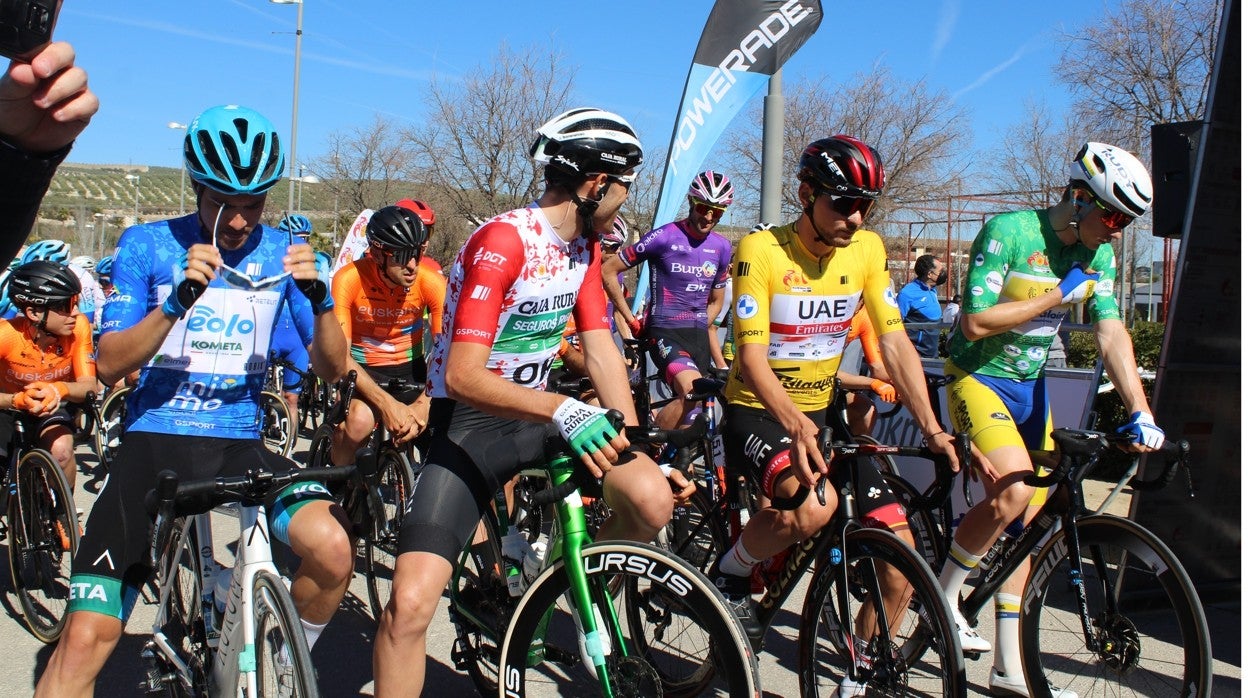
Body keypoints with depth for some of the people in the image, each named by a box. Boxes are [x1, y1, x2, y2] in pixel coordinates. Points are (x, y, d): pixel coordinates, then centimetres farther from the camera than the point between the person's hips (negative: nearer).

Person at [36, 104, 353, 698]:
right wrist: (180, 298, -22)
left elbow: (331, 368, 1)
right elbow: (109, 364, -5)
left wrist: (318, 296, -18)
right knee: (87, 638, -12)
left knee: (332, 551, -25)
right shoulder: (147, 244, 2)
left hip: (240, 443, 1)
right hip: (153, 443, -1)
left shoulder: (282, 254, 5)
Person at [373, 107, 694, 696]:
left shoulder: (585, 246, 5)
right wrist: (561, 410, -41)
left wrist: (636, 443, -4)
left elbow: (600, 348, 4)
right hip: (469, 424, -6)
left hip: (539, 413, 7)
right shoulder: (502, 242, -21)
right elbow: (461, 377, -28)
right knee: (412, 602, -20)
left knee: (655, 499, -16)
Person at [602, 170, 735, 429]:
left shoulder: (722, 247, 9)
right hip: (665, 332, -6)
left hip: (698, 336, 6)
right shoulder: (663, 237, -8)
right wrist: (631, 320, -1)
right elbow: (608, 271, -4)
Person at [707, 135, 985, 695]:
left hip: (820, 415, 5)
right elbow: (751, 356, -23)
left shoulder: (867, 249, -2)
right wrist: (794, 424, -40)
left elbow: (894, 342, -3)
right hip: (757, 413, -5)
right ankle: (728, 576, -5)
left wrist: (932, 428, -14)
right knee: (814, 505, -36)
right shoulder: (761, 250, -16)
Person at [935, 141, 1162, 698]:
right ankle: (942, 599, -5)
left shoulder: (1097, 255, 2)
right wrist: (1058, 295, -18)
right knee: (1014, 490, -29)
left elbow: (1112, 334, -5)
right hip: (977, 378, -7)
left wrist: (1140, 413, -15)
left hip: (1029, 389, 7)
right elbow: (976, 323, -24)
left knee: (1027, 524, 7)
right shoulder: (1007, 231, -18)